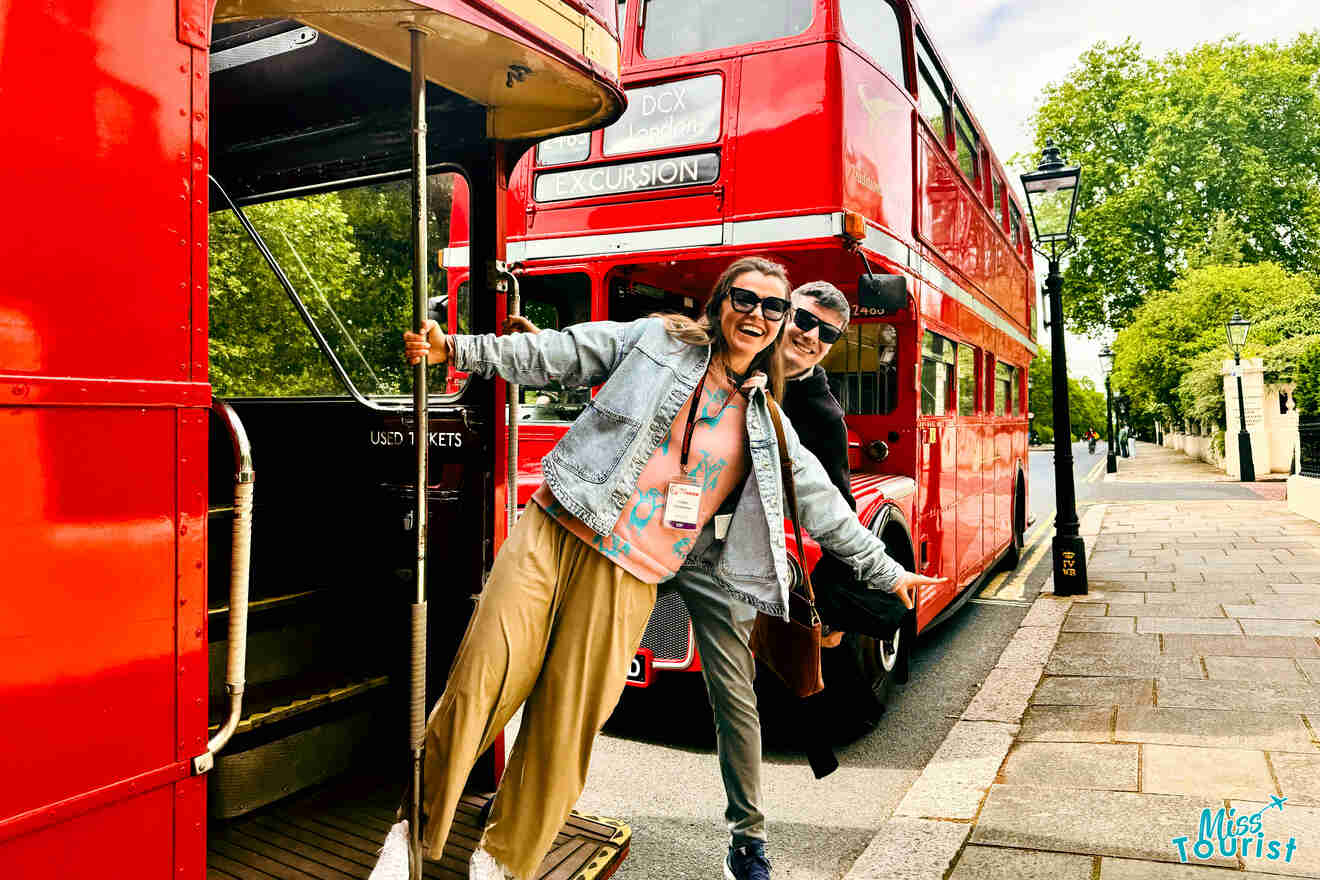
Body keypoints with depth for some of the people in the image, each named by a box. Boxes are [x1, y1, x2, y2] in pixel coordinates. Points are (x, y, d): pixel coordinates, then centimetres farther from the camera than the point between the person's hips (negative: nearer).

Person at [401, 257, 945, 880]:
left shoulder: (768, 426, 11)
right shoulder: (655, 339, 6)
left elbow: (820, 503, 16)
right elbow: (550, 356, 5)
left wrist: (886, 572, 17)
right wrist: (457, 349, -3)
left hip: (629, 580, 2)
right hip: (553, 532, -1)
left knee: (566, 725, 1)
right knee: (481, 686, -6)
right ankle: (419, 824, 16)